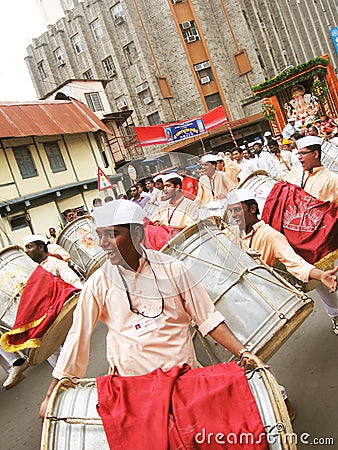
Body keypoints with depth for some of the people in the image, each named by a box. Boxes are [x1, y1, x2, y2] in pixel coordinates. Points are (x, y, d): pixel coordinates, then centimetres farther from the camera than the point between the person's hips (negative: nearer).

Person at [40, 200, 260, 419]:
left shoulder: (172, 269, -6)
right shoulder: (99, 284, -6)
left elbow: (208, 318, 0)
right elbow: (77, 338, -1)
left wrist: (243, 352, -8)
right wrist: (52, 396, 2)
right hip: (132, 384, 0)